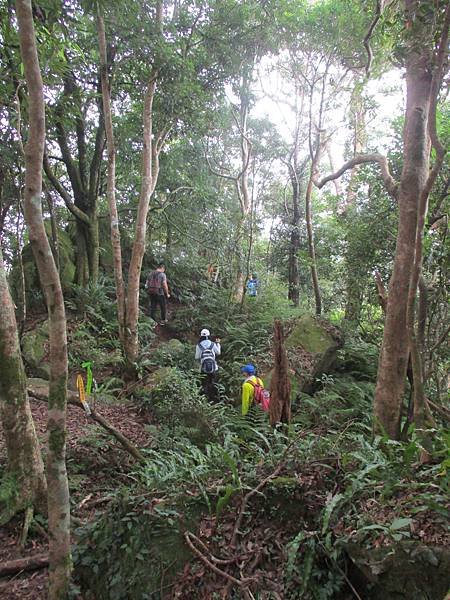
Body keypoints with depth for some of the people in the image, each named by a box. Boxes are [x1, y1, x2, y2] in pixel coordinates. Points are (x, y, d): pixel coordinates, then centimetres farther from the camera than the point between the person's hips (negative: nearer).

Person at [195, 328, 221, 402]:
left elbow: (197, 357, -5)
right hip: (214, 368, 1)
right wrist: (218, 343, 21)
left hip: (204, 369, -1)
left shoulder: (198, 346, -7)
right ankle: (214, 398, 19)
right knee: (214, 385, 14)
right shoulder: (213, 344, -5)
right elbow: (218, 352, 10)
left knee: (205, 385, 8)